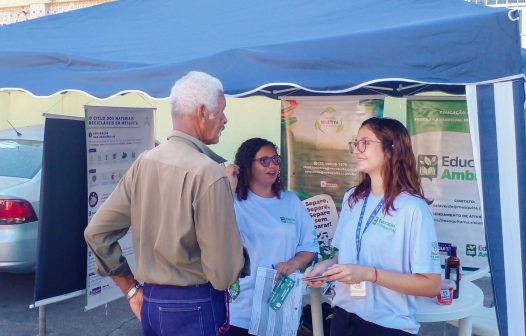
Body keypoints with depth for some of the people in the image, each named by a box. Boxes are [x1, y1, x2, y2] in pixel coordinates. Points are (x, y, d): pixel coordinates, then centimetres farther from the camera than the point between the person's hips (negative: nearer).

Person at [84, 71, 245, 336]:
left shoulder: (143, 162, 0)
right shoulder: (209, 172, -20)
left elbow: (96, 232, 5)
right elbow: (223, 273, -20)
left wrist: (131, 290, 11)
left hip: (150, 302, 6)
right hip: (195, 308, -6)